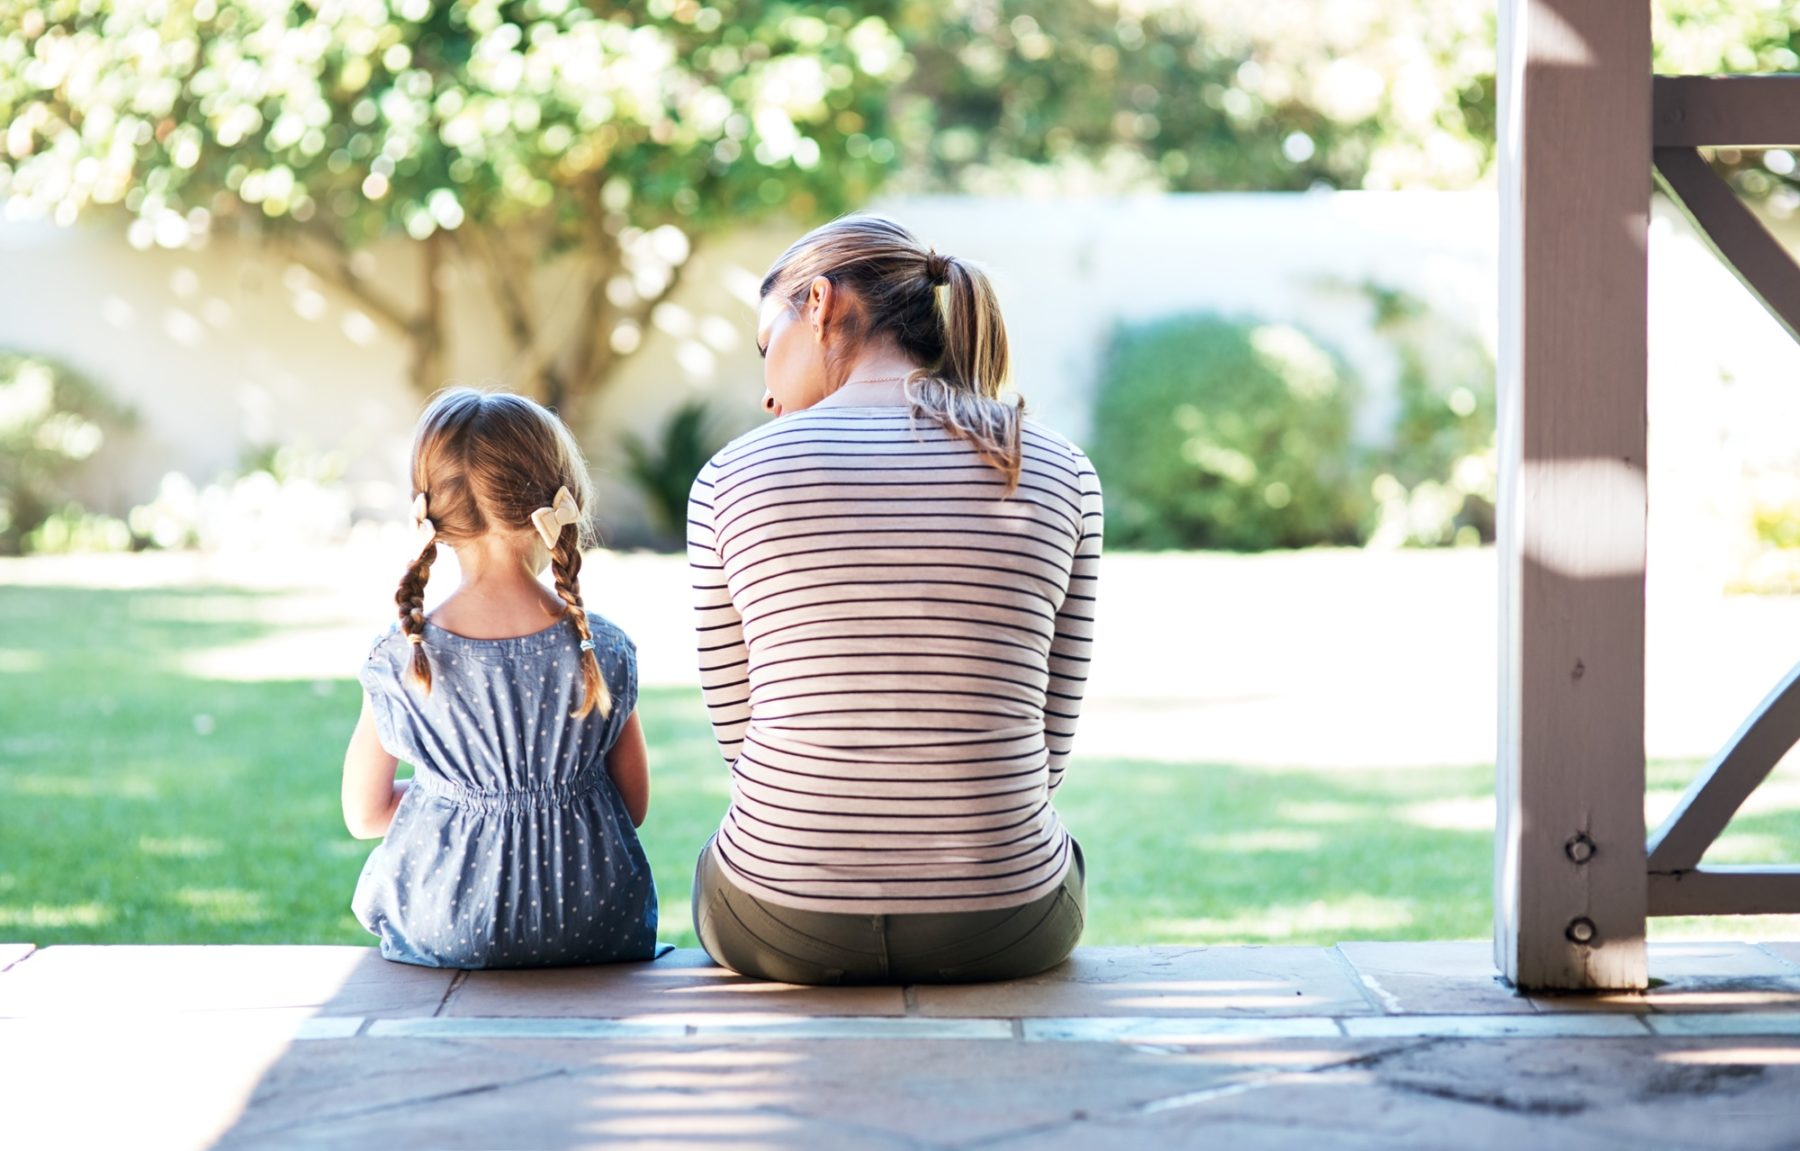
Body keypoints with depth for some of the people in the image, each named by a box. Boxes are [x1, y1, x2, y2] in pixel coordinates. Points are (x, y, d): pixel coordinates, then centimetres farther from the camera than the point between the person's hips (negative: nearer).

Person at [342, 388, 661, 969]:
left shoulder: (400, 659, -10)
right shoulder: (604, 651, -10)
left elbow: (364, 815, 1)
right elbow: (635, 806, 1)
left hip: (442, 936, -1)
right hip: (596, 932, 1)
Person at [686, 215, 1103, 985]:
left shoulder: (732, 479, -5)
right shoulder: (1061, 477, -1)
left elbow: (739, 728, 3)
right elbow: (1047, 745, 4)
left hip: (785, 925, -1)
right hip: (1001, 931, 1)